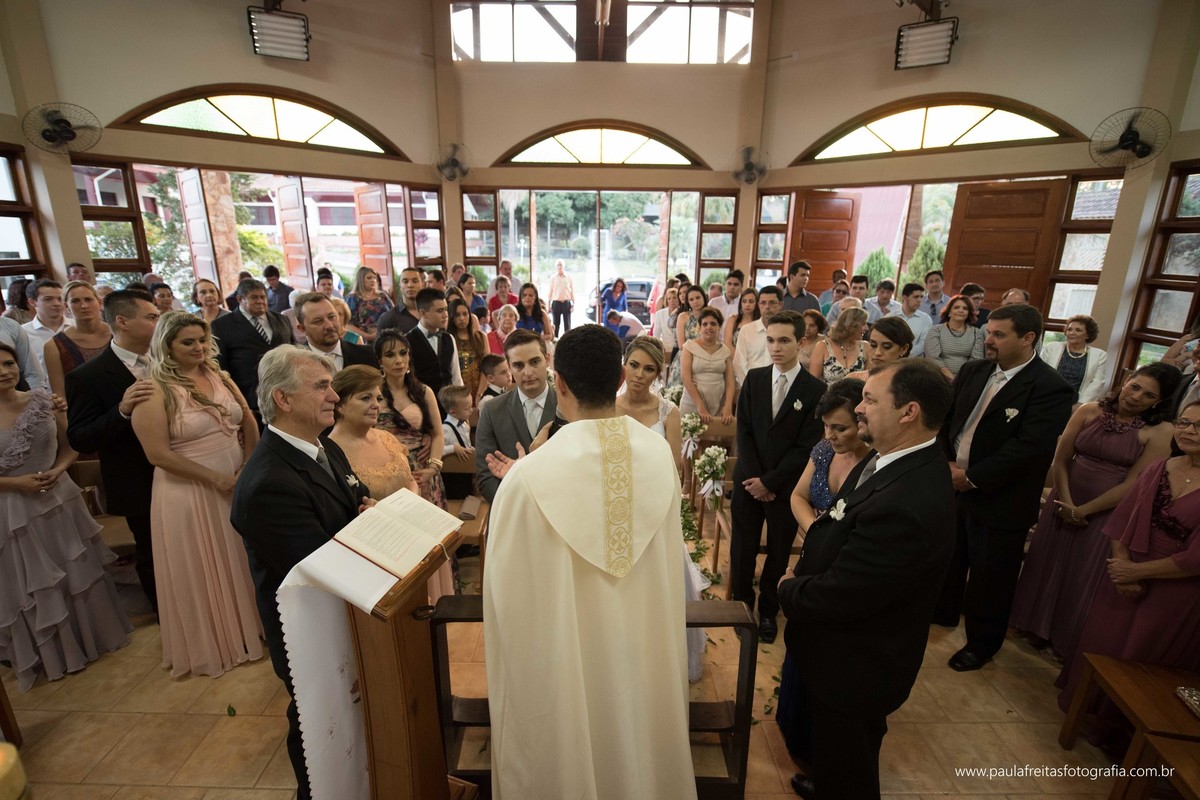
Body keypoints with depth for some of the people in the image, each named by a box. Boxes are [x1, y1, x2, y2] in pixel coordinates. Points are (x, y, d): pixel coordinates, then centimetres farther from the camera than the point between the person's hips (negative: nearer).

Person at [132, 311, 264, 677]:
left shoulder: (219, 376, 3)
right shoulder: (154, 391, -13)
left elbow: (249, 420, 8)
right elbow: (158, 455, -17)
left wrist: (250, 466, -4)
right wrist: (216, 479, -18)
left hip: (239, 482, 5)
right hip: (189, 493, -5)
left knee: (243, 561, 18)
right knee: (202, 572, 12)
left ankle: (251, 626, 40)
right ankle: (213, 643, 34)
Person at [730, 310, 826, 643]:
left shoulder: (816, 390, -9)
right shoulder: (754, 378, 1)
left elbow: (807, 447, -10)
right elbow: (743, 431, -1)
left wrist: (770, 481, -12)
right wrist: (754, 477, -9)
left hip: (786, 486, -2)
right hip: (748, 480, 2)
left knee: (778, 552, 13)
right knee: (742, 547, 11)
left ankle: (768, 611, 33)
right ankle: (742, 604, 32)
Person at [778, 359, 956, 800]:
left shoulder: (907, 505, -38)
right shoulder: (898, 462, -6)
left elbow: (835, 598, -31)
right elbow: (845, 530, 6)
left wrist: (787, 589, -11)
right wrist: (803, 576, -6)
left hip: (853, 669, -8)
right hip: (847, 654, 8)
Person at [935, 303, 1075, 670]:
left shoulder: (1051, 389, -16)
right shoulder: (972, 371, 1)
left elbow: (1027, 448, -23)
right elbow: (945, 419, 3)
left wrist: (971, 478, -21)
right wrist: (946, 463, -10)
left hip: (999, 501, -5)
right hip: (952, 486, 5)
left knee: (989, 579, 12)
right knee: (947, 559, 23)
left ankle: (981, 643, 35)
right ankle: (943, 612, 47)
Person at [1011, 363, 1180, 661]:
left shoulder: (1160, 431, -11)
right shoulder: (1089, 411, -4)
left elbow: (1133, 485, -13)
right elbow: (1060, 460, -4)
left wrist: (1082, 511, -13)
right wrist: (1066, 503, -12)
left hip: (1106, 515, -2)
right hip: (1064, 504, 2)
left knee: (1084, 578, 13)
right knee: (1049, 564, 16)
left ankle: (1069, 639, 38)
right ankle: (1039, 625, 40)